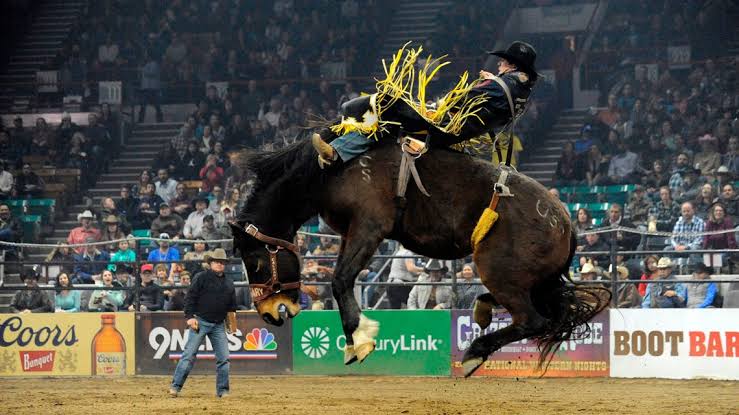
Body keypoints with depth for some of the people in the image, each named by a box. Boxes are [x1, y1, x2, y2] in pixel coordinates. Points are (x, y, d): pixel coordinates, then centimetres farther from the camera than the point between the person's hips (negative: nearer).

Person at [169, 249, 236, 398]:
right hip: (200, 322, -5)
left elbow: (232, 305, 22)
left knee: (223, 358, 1)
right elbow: (190, 297, -7)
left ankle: (222, 390, 9)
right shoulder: (201, 278, -3)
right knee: (189, 354, -8)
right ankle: (176, 386, -7)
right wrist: (190, 317, -15)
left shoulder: (228, 283, 15)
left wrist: (232, 321, 10)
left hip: (219, 325, 5)